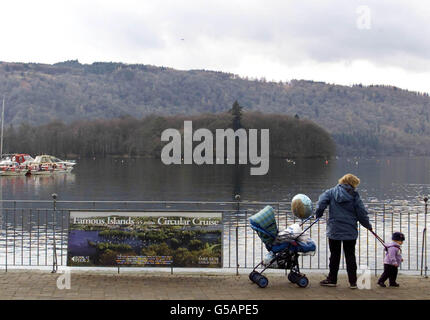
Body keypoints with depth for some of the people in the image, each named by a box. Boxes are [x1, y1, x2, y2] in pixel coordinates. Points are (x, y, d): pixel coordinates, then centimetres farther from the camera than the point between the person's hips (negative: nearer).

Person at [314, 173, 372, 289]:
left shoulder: (331, 192, -1)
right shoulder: (354, 196, -4)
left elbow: (321, 204, -11)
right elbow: (362, 213, -2)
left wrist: (318, 214, 6)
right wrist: (368, 225, 13)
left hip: (334, 230, 1)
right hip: (350, 231, -1)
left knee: (334, 255, 11)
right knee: (350, 256, 8)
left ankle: (332, 280, 15)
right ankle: (353, 282, 7)